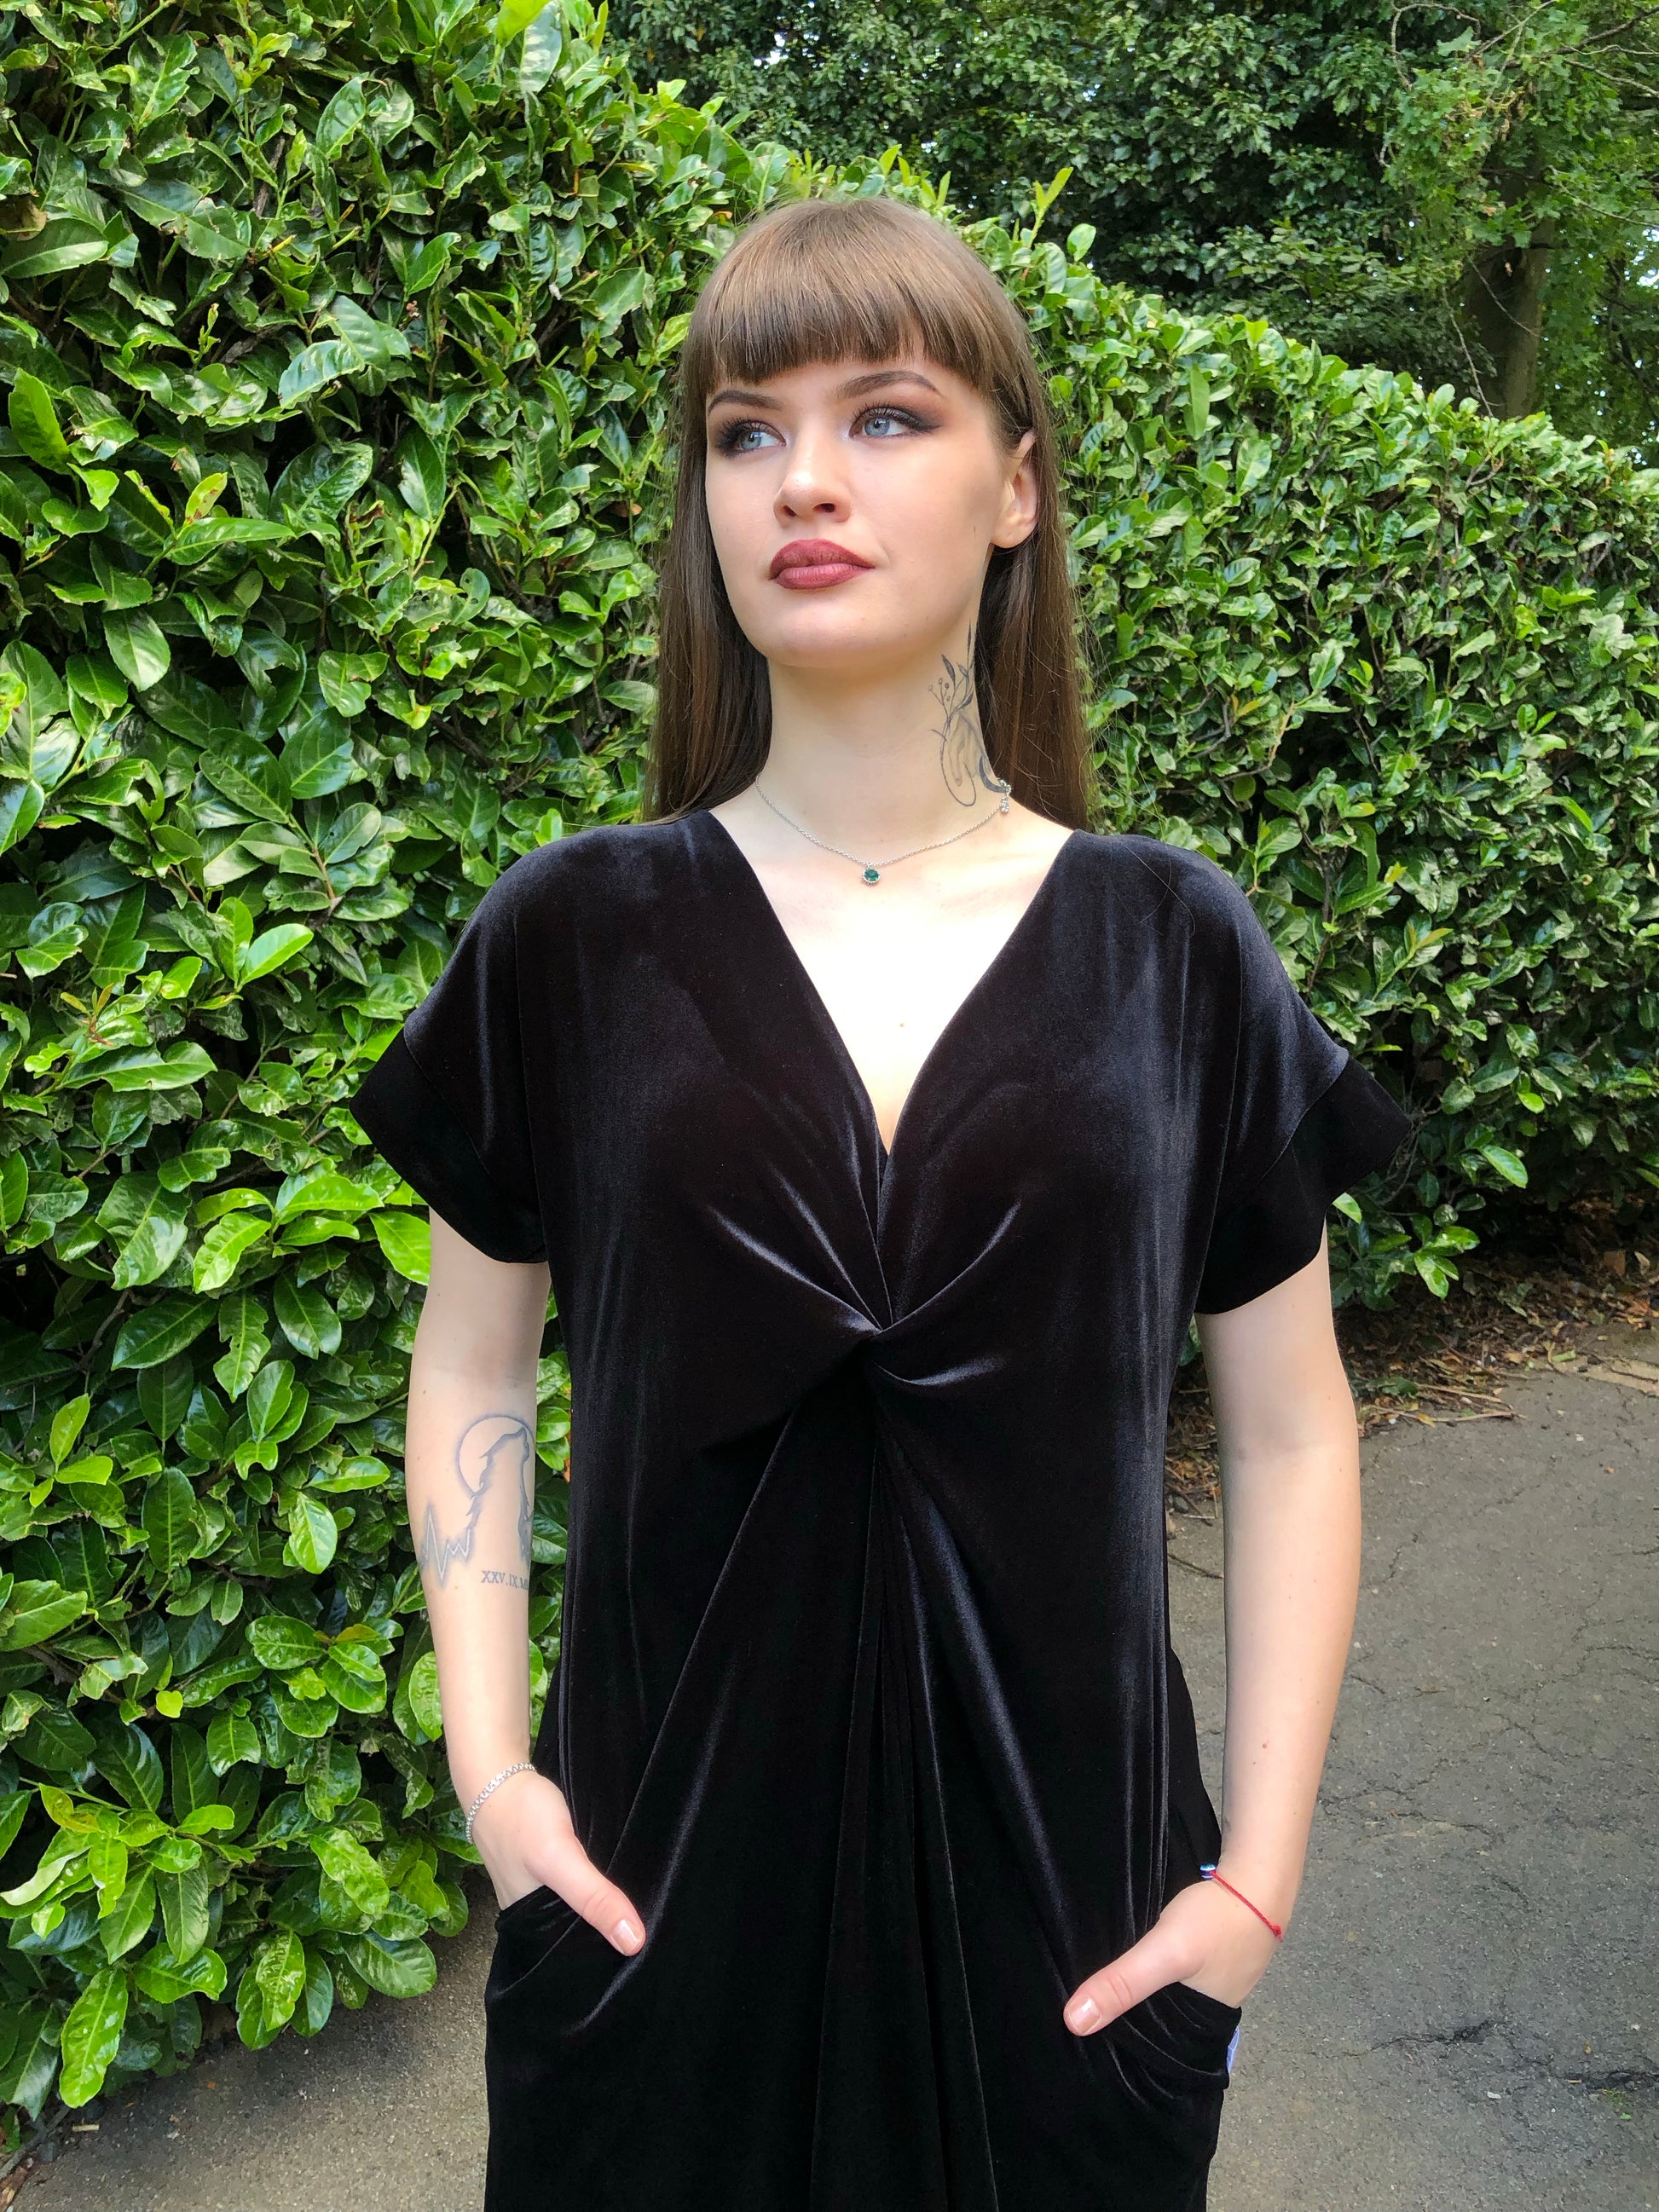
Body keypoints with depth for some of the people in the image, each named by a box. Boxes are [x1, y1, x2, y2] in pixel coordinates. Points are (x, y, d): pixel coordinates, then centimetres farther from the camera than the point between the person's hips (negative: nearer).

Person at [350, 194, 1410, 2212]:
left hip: (1061, 1893, 1)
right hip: (656, 1876, 0)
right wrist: (487, 1762, -5)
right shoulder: (571, 938, -6)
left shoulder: (1175, 950, -5)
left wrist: (1260, 1873, -3)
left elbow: (1289, 1434, 0)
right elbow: (473, 1375, 3)